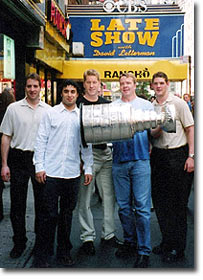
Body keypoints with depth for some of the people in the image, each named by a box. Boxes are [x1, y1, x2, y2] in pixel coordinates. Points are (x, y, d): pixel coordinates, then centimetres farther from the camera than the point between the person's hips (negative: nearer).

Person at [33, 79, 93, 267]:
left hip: (73, 173, 3)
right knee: (49, 214, 0)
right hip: (51, 172, -2)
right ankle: (43, 254, 13)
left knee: (67, 213, 11)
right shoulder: (51, 113, 4)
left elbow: (86, 144, 12)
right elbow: (41, 140, 1)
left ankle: (64, 252, 24)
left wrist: (88, 169, 8)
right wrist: (39, 166, -5)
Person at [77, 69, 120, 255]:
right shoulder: (78, 104, 1)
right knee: (85, 197, 1)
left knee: (109, 196, 8)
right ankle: (88, 237, 13)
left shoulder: (107, 104, 14)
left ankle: (109, 234, 21)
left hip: (106, 154, 4)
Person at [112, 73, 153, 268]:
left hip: (140, 160, -2)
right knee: (123, 206, 9)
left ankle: (144, 250, 4)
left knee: (142, 206, -5)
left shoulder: (146, 105, 10)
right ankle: (129, 242, 25)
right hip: (119, 161, 3)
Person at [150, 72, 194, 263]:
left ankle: (177, 247, 10)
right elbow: (152, 135, 13)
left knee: (178, 202, 0)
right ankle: (167, 241, 24)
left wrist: (191, 156, -10)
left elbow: (190, 129, -3)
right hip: (158, 155, 5)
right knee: (159, 200, 9)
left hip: (178, 154, -4)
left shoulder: (179, 103, -2)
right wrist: (159, 128, -10)